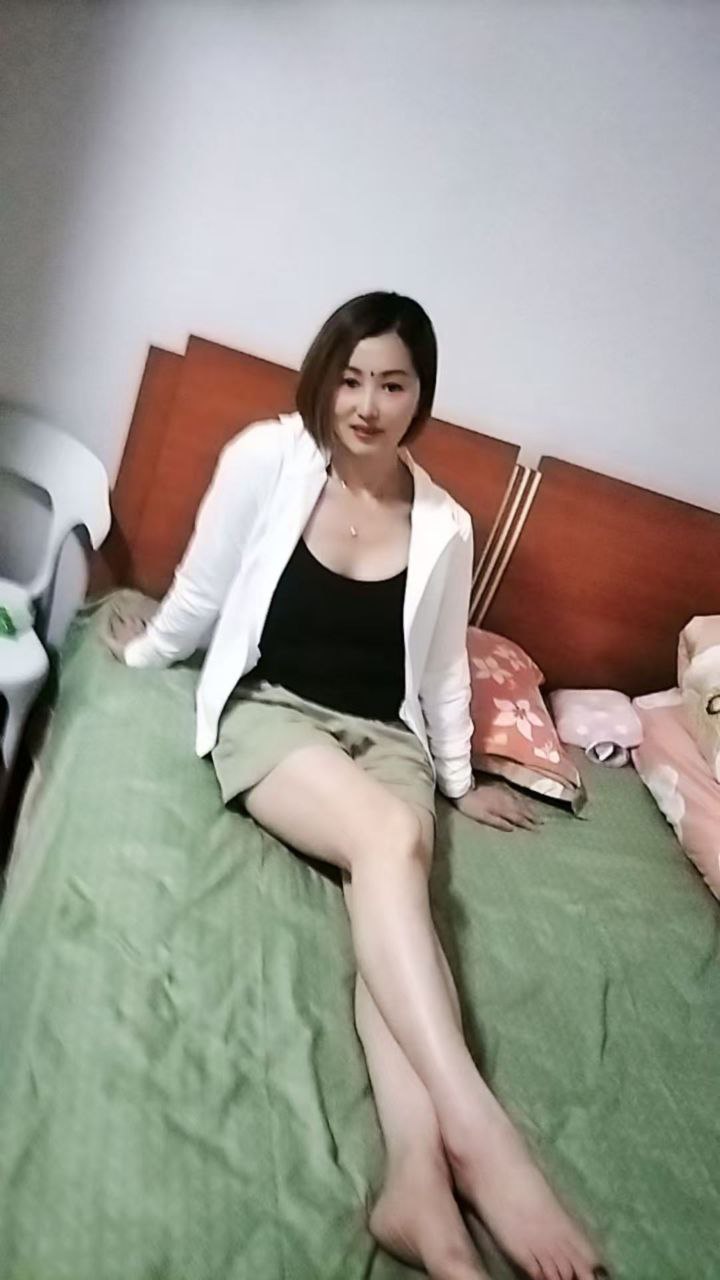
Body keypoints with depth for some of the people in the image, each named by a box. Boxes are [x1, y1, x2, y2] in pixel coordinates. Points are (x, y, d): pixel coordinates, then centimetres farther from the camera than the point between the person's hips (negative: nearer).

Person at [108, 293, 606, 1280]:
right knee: (391, 841, -33)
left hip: (386, 736, 3)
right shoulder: (266, 458, -5)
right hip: (269, 710, -2)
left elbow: (442, 667, 13)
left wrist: (461, 779, 17)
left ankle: (419, 1180, -37)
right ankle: (478, 1132, -37)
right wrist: (144, 649, 23)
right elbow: (202, 592, 10)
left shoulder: (444, 526, 2)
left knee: (391, 877, -30)